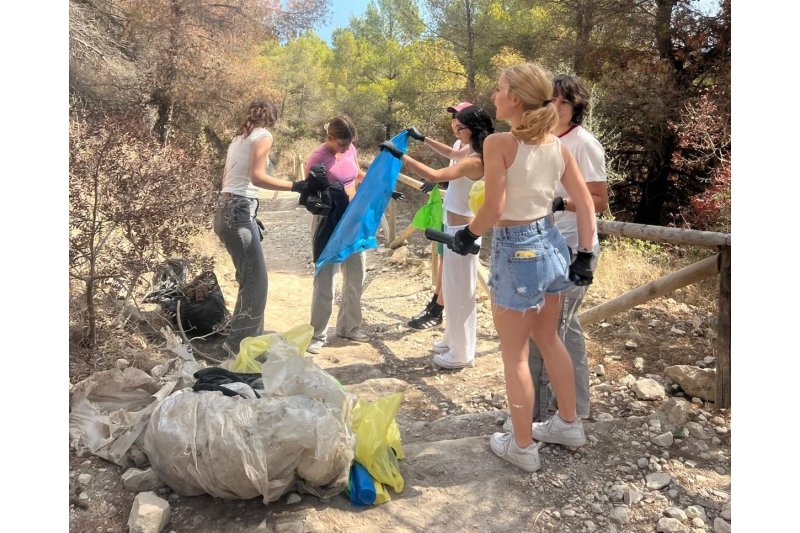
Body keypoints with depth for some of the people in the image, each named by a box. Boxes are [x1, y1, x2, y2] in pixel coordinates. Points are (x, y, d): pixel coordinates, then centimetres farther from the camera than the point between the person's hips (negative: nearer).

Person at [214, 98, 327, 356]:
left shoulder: (239, 138, 22)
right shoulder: (263, 136, -3)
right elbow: (256, 177, -17)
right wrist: (297, 186, -19)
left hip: (226, 210, 9)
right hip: (239, 211, -9)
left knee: (250, 279, 14)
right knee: (256, 282, -6)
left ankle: (249, 339, 22)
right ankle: (237, 344, -2)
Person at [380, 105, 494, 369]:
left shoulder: (473, 162, -23)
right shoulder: (472, 156, 7)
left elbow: (434, 176, -35)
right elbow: (450, 153, 28)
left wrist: (401, 155, -31)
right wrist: (423, 139, 24)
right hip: (456, 229, 10)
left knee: (460, 293, 1)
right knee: (453, 290, 20)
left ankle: (462, 354, 14)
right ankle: (454, 340, 35)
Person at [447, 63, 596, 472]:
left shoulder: (499, 143, -17)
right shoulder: (557, 146, 3)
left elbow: (493, 209, -19)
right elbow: (585, 205, 3)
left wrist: (467, 235, -1)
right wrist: (584, 255, 9)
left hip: (517, 252, -7)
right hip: (551, 245, 7)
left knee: (514, 356, 9)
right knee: (549, 339, 25)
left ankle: (523, 447, 24)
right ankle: (569, 424, 40)